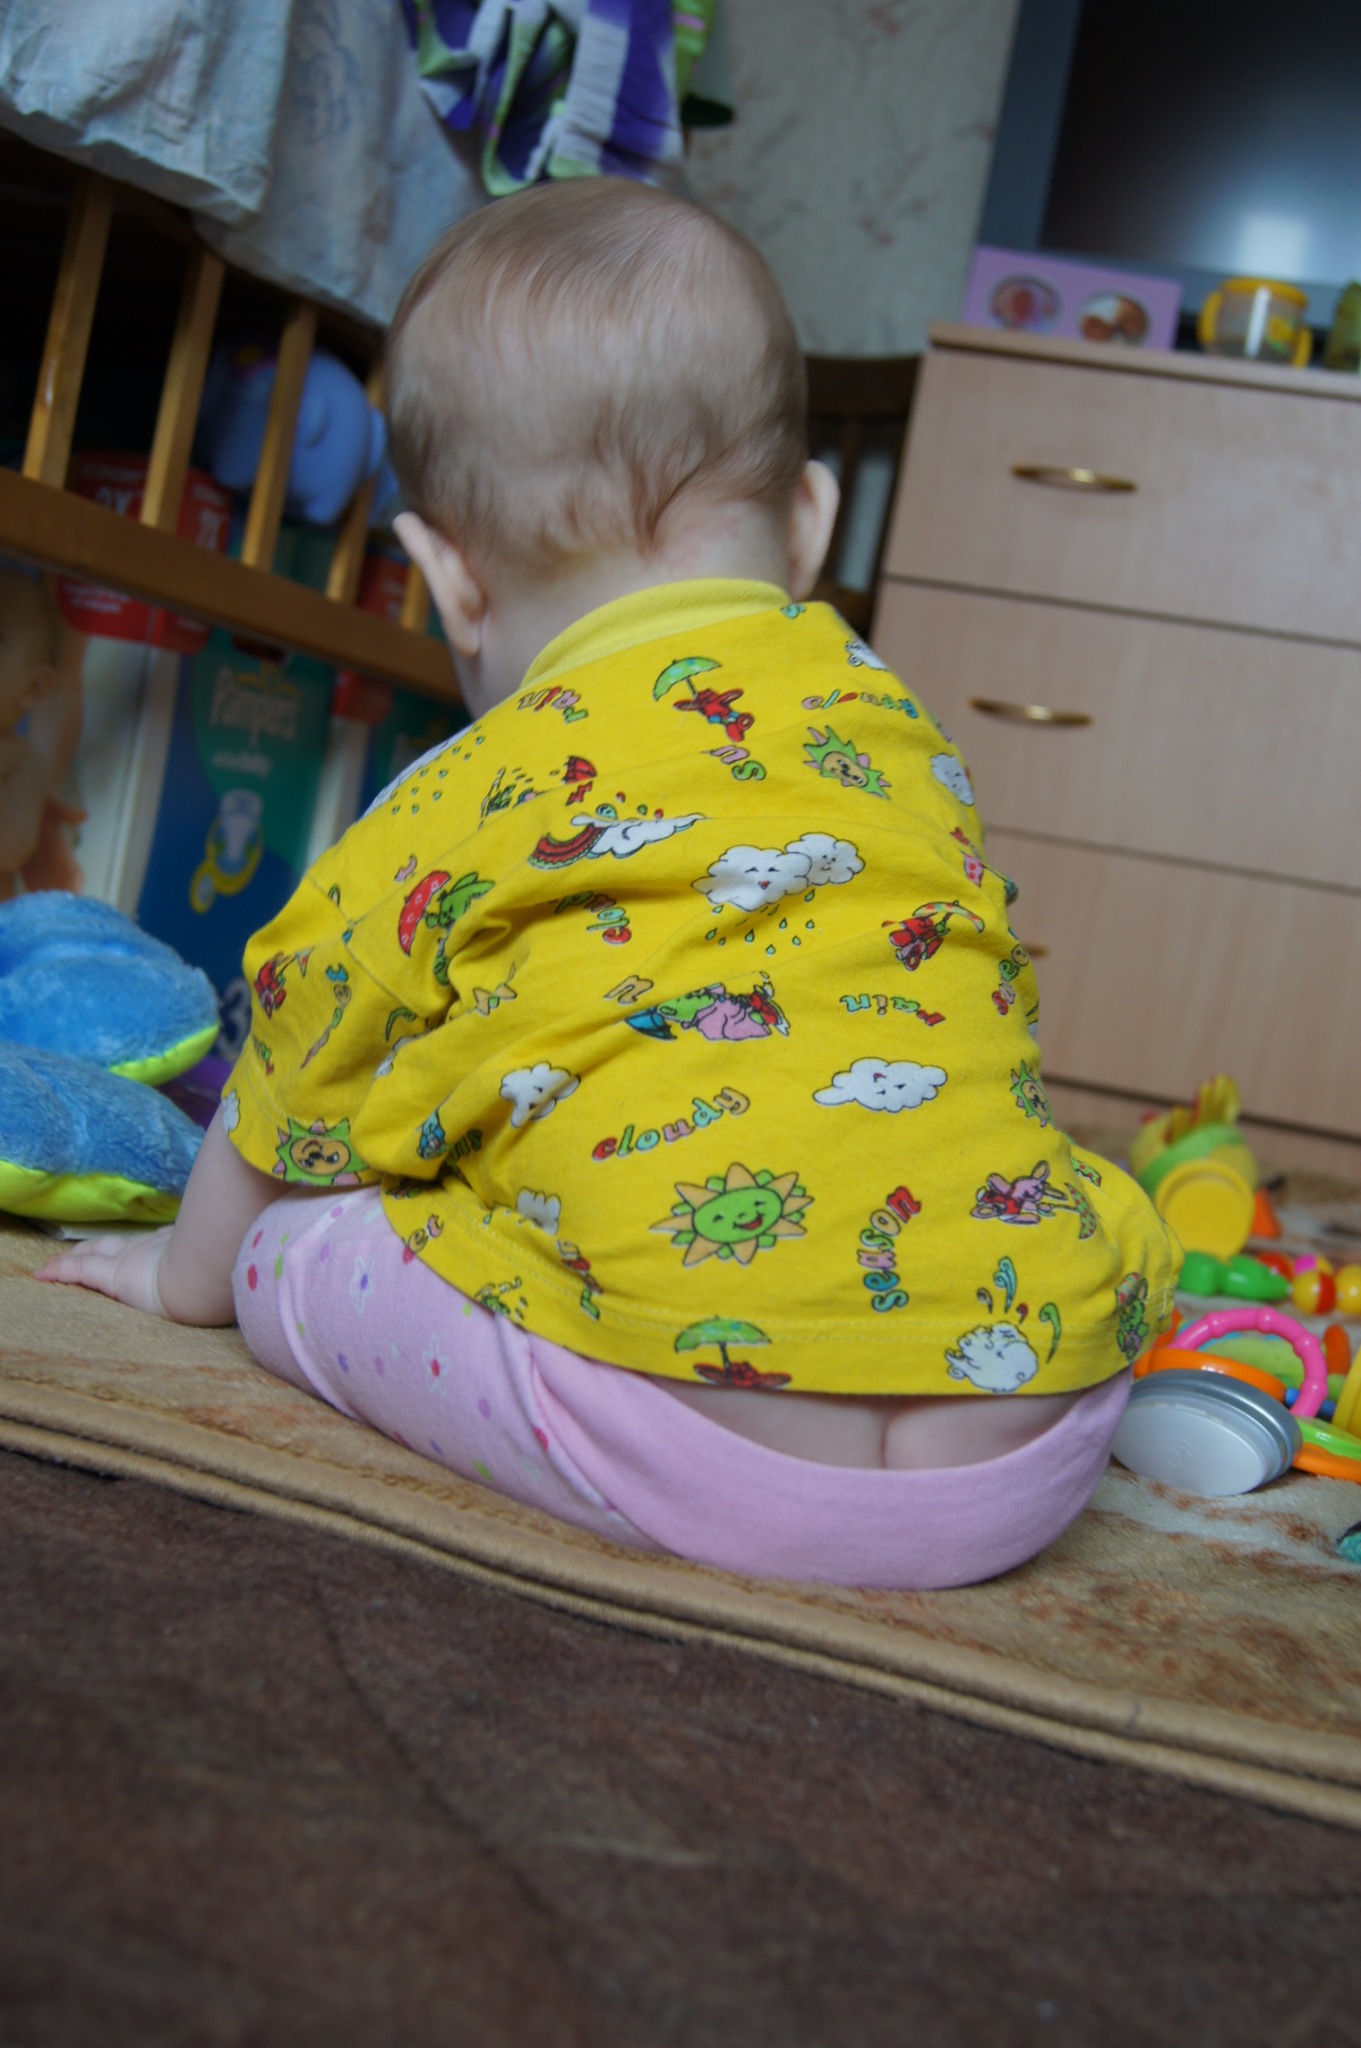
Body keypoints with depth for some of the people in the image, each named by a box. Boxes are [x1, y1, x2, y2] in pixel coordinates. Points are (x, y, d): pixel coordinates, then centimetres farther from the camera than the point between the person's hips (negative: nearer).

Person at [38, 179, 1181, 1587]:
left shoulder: (465, 806, 2)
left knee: (298, 1247, 11)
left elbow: (290, 1106, 17)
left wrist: (192, 1271, 39)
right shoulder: (900, 730, 15)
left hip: (698, 1459, -5)